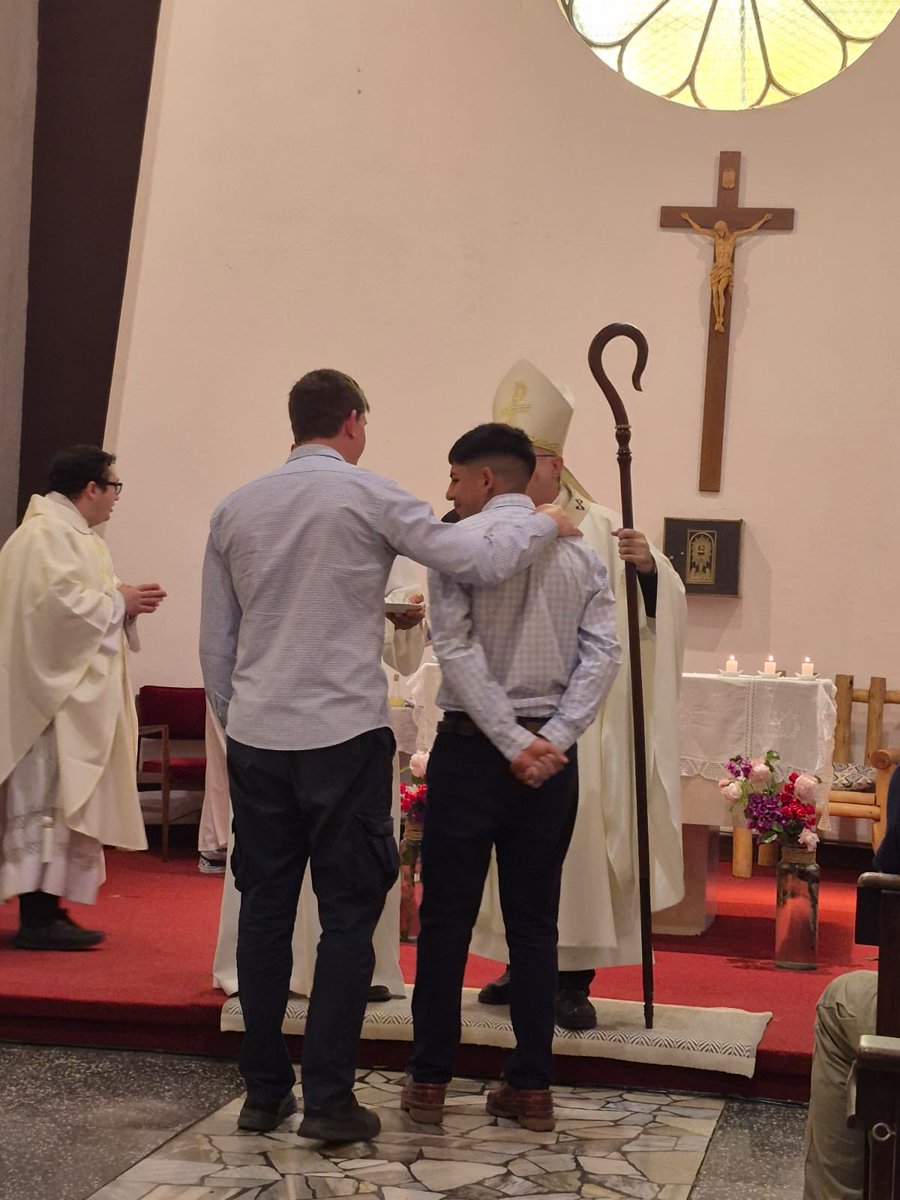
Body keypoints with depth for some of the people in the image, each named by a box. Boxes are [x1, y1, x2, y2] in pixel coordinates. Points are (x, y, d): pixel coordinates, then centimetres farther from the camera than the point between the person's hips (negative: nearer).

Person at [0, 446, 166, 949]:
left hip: (76, 691, 11)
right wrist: (118, 600, -13)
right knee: (48, 799, -9)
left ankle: (47, 908, 14)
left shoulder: (72, 532, 17)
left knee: (66, 800, 11)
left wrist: (123, 602, 4)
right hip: (53, 687, -11)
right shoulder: (47, 534, -16)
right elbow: (61, 603, -25)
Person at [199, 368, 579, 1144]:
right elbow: (481, 563, -9)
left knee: (265, 907, 11)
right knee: (348, 914, 2)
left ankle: (263, 1091, 15)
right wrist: (544, 525, 8)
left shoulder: (235, 509, 9)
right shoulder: (369, 497, -5)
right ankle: (328, 1099, 2)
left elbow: (215, 641, 11)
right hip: (343, 735, -5)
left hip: (256, 736, 5)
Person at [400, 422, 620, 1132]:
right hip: (552, 754, 4)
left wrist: (512, 742, -14)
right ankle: (532, 1087, 10)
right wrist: (555, 738, -8)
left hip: (472, 746, -4)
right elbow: (604, 653, -2)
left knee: (447, 916, 4)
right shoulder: (581, 550, 7)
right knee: (534, 922, 9)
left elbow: (455, 647, -14)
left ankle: (430, 1081, 9)